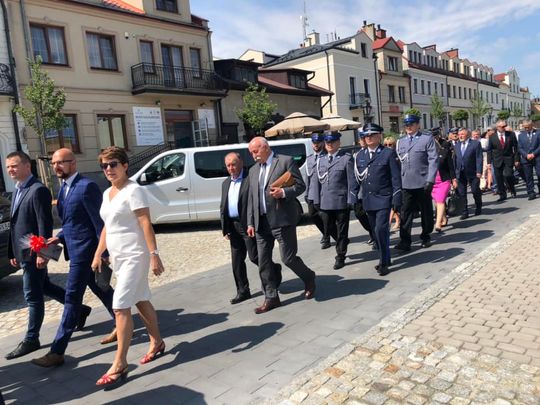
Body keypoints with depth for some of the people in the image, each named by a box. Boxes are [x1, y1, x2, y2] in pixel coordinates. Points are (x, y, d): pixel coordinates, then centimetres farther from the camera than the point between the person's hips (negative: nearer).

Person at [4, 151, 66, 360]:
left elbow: (45, 224, -20)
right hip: (23, 252, 10)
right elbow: (15, 224, 16)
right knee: (44, 287, 19)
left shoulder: (38, 190, -16)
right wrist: (13, 253, 16)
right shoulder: (18, 191, 14)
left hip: (33, 252, -10)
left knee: (33, 296, 1)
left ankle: (31, 339, 13)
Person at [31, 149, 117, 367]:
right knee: (100, 289, 19)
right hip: (75, 249, 9)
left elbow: (99, 222, -18)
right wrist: (59, 237, 3)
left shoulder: (87, 186, -17)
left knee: (72, 298, -2)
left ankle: (57, 351, 7)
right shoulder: (64, 187, 11)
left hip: (84, 251, -9)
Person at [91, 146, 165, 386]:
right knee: (141, 301, 16)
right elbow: (107, 227, 18)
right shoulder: (107, 193, 12)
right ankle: (157, 343, 31)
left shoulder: (133, 190, -13)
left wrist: (154, 254, -23)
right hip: (118, 256, 8)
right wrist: (98, 254, 15)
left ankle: (120, 365, -1)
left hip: (135, 255, -8)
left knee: (120, 307, -9)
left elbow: (146, 224, -18)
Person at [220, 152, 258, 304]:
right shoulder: (226, 183, 14)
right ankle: (243, 291, 22)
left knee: (254, 256, -1)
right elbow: (223, 207, 15)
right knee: (237, 261, 10)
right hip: (233, 227, 7)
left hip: (249, 225, -7)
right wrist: (225, 229, 9)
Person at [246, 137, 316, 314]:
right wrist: (251, 222, 10)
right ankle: (271, 298, 19)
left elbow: (301, 185, -4)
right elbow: (251, 198, 16)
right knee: (263, 262, 6)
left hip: (282, 219, -6)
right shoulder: (253, 170, 17)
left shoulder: (285, 161, -1)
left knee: (288, 258, -2)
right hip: (261, 222, 6)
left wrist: (284, 192, -21)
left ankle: (309, 278, 27)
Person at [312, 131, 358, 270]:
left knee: (341, 231, 6)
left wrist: (351, 201, -11)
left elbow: (352, 182, -7)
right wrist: (317, 200, 7)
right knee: (328, 230, 12)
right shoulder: (321, 160, 12)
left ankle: (340, 257, 19)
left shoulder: (346, 158, -3)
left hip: (341, 203, -5)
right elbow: (317, 181, 12)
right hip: (325, 203, 5)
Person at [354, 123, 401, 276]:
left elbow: (396, 178, -5)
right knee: (376, 231, 11)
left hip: (383, 198, -5)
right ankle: (384, 258, 26)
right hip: (368, 200, 5)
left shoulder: (389, 153, -3)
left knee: (381, 230, -12)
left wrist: (397, 200, -11)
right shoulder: (359, 156, 10)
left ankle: (384, 262, 1)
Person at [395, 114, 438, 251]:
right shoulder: (401, 141, 14)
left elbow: (433, 160, -6)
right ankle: (405, 241, -3)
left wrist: (430, 180, -14)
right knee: (405, 212, -3)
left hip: (422, 183, -3)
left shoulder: (427, 139, 0)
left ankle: (425, 237, 26)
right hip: (406, 183, 3)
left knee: (426, 212, 10)